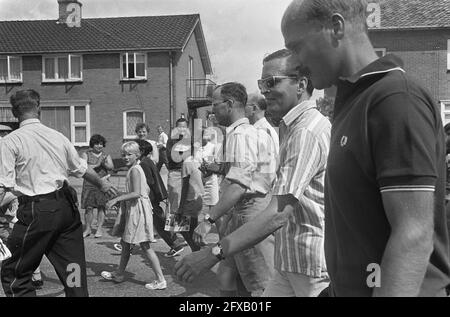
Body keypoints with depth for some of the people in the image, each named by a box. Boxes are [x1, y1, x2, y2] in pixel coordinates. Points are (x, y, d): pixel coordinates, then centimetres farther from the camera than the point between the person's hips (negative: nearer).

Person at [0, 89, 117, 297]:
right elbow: (82, 169, 16)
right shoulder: (58, 137, 6)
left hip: (37, 210, -4)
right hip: (66, 206, 5)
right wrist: (102, 184, 33)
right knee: (73, 268, 13)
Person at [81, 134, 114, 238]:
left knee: (101, 207, 1)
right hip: (89, 184, -1)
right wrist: (96, 165, -19)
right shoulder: (86, 154, 6)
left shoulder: (106, 156, 10)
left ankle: (99, 228, 9)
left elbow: (111, 167, -4)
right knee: (89, 207, 0)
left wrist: (104, 164, -23)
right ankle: (88, 228, 12)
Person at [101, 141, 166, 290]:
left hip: (138, 209, -10)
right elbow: (147, 189, 17)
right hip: (132, 209, 10)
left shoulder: (134, 170, -16)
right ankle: (119, 274, 34)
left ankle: (161, 280, -2)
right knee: (125, 243, 19)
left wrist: (116, 199, -25)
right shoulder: (137, 169, 13)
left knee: (145, 245, -7)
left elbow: (136, 193, -25)